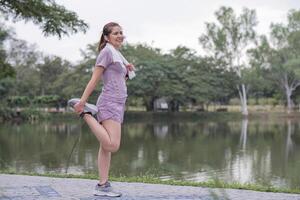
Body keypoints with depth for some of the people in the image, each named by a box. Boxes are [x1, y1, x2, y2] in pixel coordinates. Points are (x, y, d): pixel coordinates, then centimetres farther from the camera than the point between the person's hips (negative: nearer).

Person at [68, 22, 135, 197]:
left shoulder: (118, 54, 20)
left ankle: (102, 186, 6)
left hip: (118, 104, 10)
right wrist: (82, 101, -15)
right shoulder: (107, 51, -6)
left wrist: (127, 70, 8)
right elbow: (94, 79, -11)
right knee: (112, 146, -18)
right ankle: (86, 112, -8)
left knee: (107, 146, 5)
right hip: (110, 102, -10)